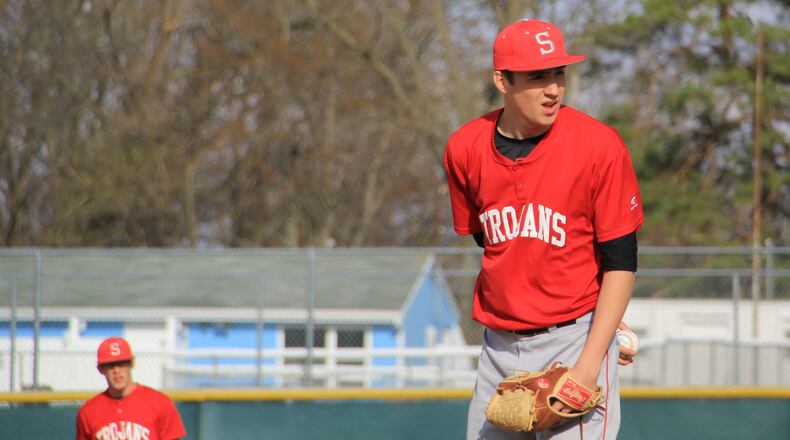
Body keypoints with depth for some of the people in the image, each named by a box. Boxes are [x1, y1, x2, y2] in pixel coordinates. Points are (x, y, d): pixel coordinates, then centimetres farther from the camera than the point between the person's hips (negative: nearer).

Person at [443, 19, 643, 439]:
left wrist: (589, 363, -17)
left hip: (575, 341, -4)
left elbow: (621, 263, -9)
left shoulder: (599, 146, -10)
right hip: (499, 347, 4)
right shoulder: (464, 149, 1)